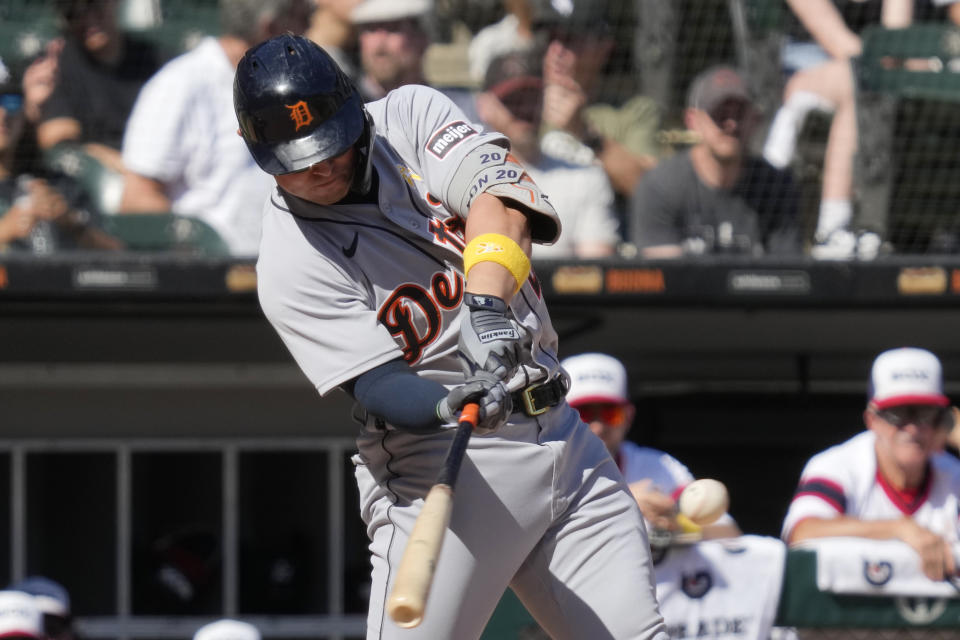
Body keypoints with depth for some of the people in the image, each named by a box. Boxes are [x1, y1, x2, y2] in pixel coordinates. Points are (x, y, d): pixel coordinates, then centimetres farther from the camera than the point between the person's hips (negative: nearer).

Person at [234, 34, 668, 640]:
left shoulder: (411, 114, 3)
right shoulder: (290, 263, -9)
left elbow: (497, 195, -15)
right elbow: (378, 386, -18)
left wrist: (488, 304, -33)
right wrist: (448, 405, -40)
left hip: (558, 433, 5)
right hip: (440, 464, -5)